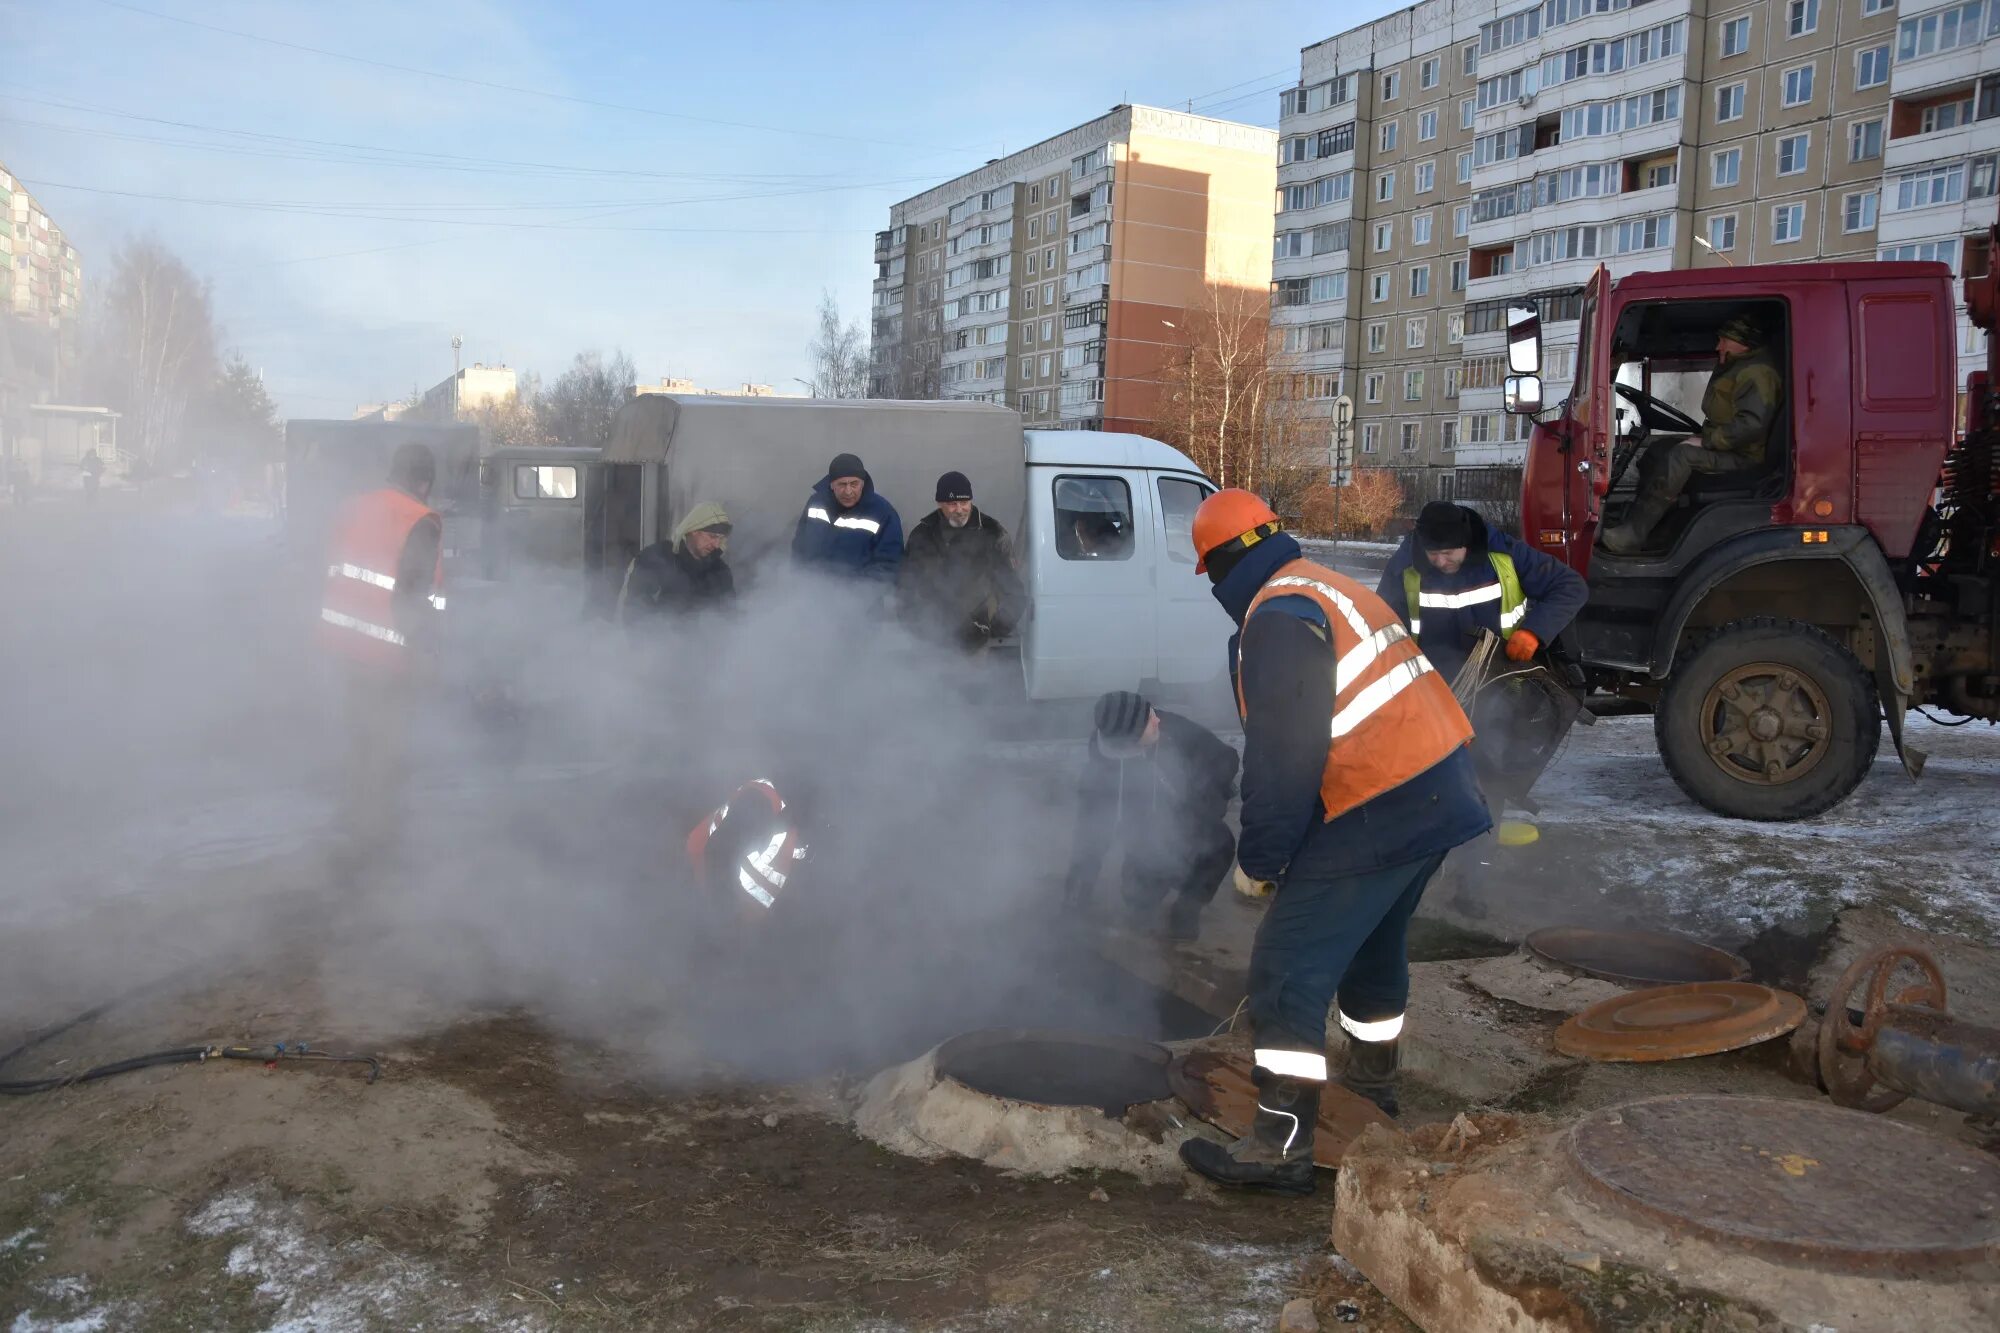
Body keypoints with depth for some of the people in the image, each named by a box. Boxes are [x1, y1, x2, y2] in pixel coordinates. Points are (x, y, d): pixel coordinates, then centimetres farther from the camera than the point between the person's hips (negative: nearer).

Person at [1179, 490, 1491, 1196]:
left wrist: (1258, 858, -7)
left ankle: (1280, 1148, -2)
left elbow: (1284, 758, -19)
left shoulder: (1278, 617, -15)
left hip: (1378, 813, -10)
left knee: (1288, 970, -4)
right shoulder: (1338, 590, 16)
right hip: (1440, 791, 10)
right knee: (1373, 945, 27)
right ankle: (1372, 1082, 45)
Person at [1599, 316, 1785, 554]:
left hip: (1742, 456, -11)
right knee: (1657, 449, 6)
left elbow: (1752, 423, -28)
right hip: (1718, 443, 11)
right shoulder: (1736, 367, 18)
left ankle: (1630, 536, -38)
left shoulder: (1758, 372, -17)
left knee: (1681, 455, -31)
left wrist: (1706, 442, -23)